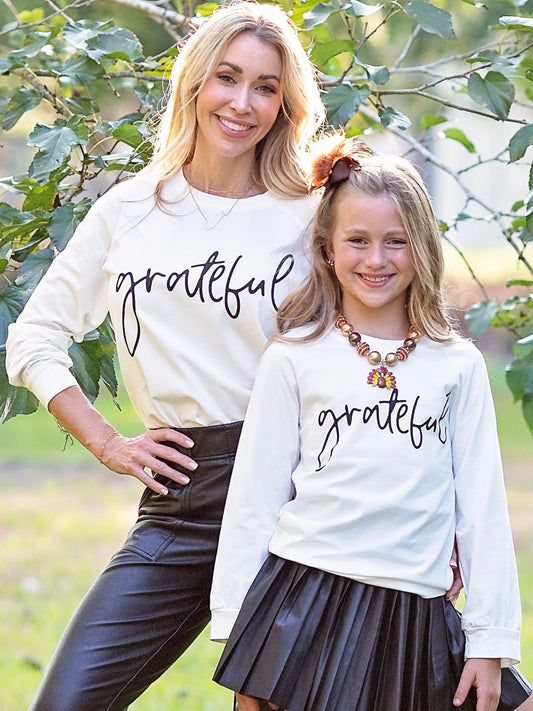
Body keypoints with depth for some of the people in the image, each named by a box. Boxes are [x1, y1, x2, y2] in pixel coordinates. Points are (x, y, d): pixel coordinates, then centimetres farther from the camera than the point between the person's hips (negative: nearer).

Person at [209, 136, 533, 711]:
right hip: (304, 594, -1)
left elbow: (482, 507, 7)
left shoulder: (457, 366, 7)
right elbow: (253, 499, 5)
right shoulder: (294, 359, 4)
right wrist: (238, 632, 1)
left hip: (416, 615, 2)